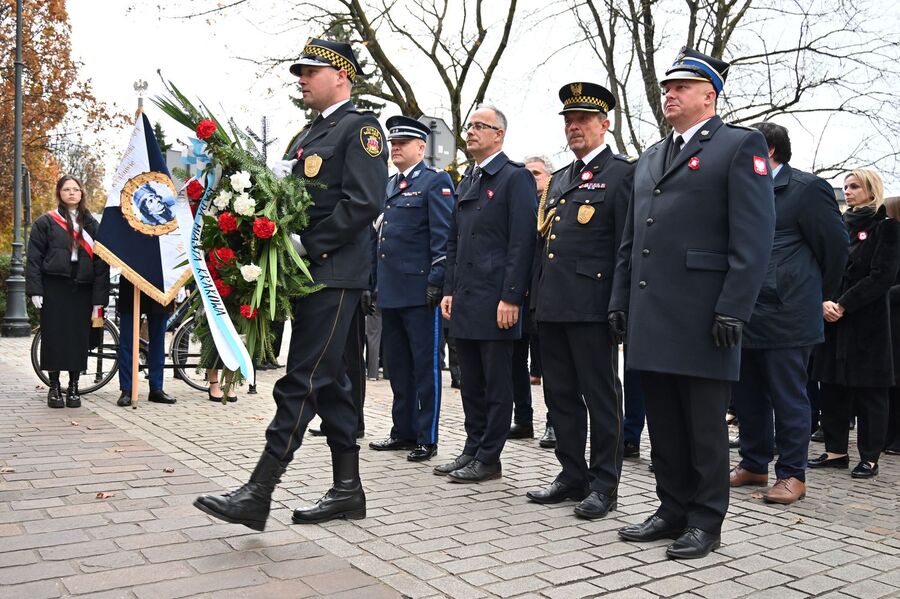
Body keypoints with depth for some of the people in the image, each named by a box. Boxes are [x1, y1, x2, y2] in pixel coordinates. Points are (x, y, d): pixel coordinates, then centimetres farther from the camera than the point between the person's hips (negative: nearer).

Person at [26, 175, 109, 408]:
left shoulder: (91, 225, 11)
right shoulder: (46, 222, 5)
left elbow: (101, 262, 8)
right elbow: (33, 258, 2)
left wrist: (99, 297, 1)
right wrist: (35, 290, -8)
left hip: (82, 289, 2)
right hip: (54, 288, -2)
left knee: (79, 338, 3)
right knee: (54, 336, 1)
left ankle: (73, 387, 14)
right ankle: (54, 387, 12)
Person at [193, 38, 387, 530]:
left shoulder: (360, 128, -5)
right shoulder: (307, 135, 23)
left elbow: (363, 204, -17)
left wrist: (306, 245, -17)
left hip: (334, 275, -9)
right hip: (308, 274, 9)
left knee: (301, 381, -9)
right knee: (328, 381, 10)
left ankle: (257, 496, -7)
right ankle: (347, 490, 19)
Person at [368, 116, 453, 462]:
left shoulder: (436, 182, -4)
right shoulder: (388, 186, 19)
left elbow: (443, 236, -11)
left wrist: (436, 281, -17)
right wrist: (375, 283, 16)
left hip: (420, 291, -8)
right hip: (390, 291, 8)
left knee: (425, 366, 0)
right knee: (398, 365, 13)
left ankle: (426, 439, 8)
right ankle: (403, 432, 24)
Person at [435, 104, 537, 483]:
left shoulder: (516, 178, -6)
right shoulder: (466, 182, 18)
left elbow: (522, 242, -13)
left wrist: (511, 298, -18)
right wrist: (449, 291, 13)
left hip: (496, 302, -8)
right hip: (464, 302, 8)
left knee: (496, 384, 2)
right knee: (470, 382, 14)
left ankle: (489, 459, 11)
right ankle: (473, 449, 25)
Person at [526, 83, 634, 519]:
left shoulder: (622, 173, -3)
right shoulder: (559, 179, 21)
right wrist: (536, 297, 15)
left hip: (591, 306, -8)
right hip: (552, 304, 8)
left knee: (600, 396, 2)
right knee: (560, 394, 13)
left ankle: (603, 484, 12)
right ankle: (573, 475, 25)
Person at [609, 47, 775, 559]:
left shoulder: (741, 146, -1)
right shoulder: (652, 157, 20)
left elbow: (755, 237, -11)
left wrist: (734, 309, -17)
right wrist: (620, 300, 14)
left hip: (701, 319, -7)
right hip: (651, 319, 7)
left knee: (705, 426, 4)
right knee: (664, 424, 13)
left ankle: (705, 521, 18)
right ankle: (673, 510, 27)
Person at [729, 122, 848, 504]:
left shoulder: (807, 188, -5)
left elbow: (835, 245, -3)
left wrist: (818, 296, 6)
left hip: (785, 316, -7)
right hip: (744, 316, 7)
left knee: (788, 398, 2)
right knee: (746, 396, 13)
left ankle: (792, 474, 13)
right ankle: (753, 464, 26)